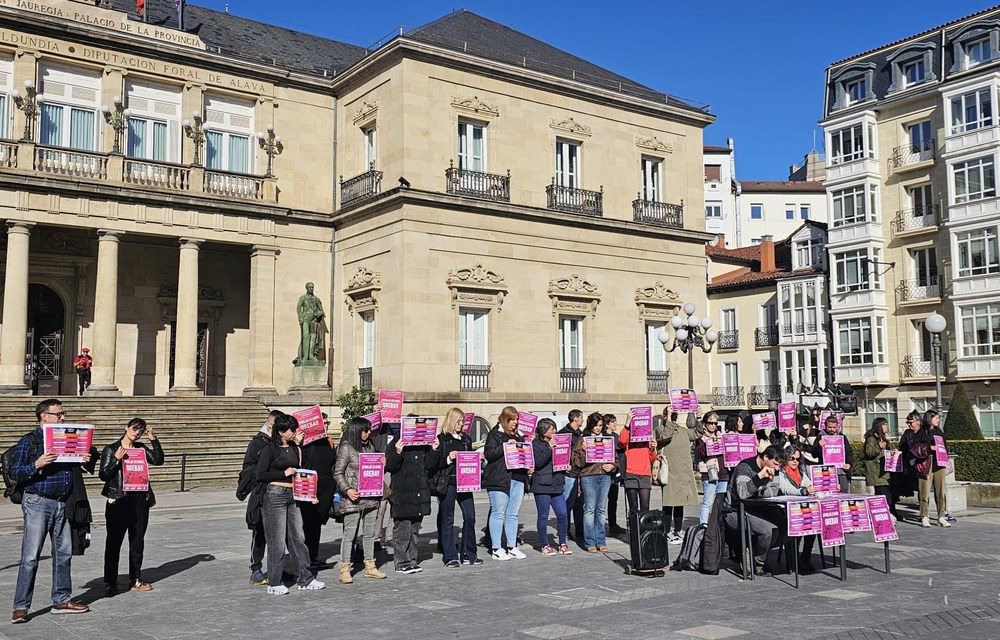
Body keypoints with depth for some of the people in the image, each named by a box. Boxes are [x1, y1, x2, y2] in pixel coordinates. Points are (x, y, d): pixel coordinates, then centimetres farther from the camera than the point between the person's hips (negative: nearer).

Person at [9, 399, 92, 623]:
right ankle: (21, 607, 0)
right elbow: (14, 473, -8)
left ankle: (62, 600, 20)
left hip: (63, 504, 6)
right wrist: (36, 465, -24)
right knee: (30, 557, -6)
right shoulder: (28, 441, -3)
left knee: (64, 553, 10)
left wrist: (84, 460, 1)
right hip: (38, 503, -6)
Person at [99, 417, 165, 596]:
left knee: (137, 541, 11)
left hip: (139, 500, 5)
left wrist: (154, 439, -5)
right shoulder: (111, 449, 0)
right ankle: (110, 584, 4)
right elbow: (103, 475, -5)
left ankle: (135, 580, 21)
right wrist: (116, 459, -18)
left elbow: (158, 460, -1)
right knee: (114, 542, -1)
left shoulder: (141, 449, 11)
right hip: (118, 501, -4)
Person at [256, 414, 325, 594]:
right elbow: (260, 475, -11)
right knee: (277, 541, -1)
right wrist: (284, 473, -14)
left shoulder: (294, 448, 11)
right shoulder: (270, 449, -8)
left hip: (293, 495, 7)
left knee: (297, 538, 9)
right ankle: (274, 583, 9)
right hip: (275, 495, -6)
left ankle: (305, 579, 15)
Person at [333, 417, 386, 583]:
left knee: (369, 532, 11)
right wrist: (347, 490, -19)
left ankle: (370, 566, 20)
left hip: (370, 498, 7)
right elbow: (338, 473, -8)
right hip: (353, 499, -6)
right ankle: (345, 569, 4)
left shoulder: (370, 446, 12)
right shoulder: (346, 448, -7)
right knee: (350, 533, -3)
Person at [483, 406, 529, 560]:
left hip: (518, 478, 7)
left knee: (513, 514, 9)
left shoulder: (517, 435, 20)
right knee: (498, 514, -2)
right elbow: (488, 453, -13)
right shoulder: (494, 434, -2)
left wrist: (527, 466, 10)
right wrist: (506, 446, -18)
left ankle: (512, 547, 16)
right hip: (499, 479, -7)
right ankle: (496, 549, 3)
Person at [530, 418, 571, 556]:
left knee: (563, 514, -1)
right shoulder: (536, 444, -3)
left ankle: (562, 543, 12)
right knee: (543, 516, 1)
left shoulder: (555, 442, 18)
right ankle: (545, 545, 12)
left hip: (556, 485, 6)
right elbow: (538, 462, -17)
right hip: (542, 486, -6)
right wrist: (549, 448, -22)